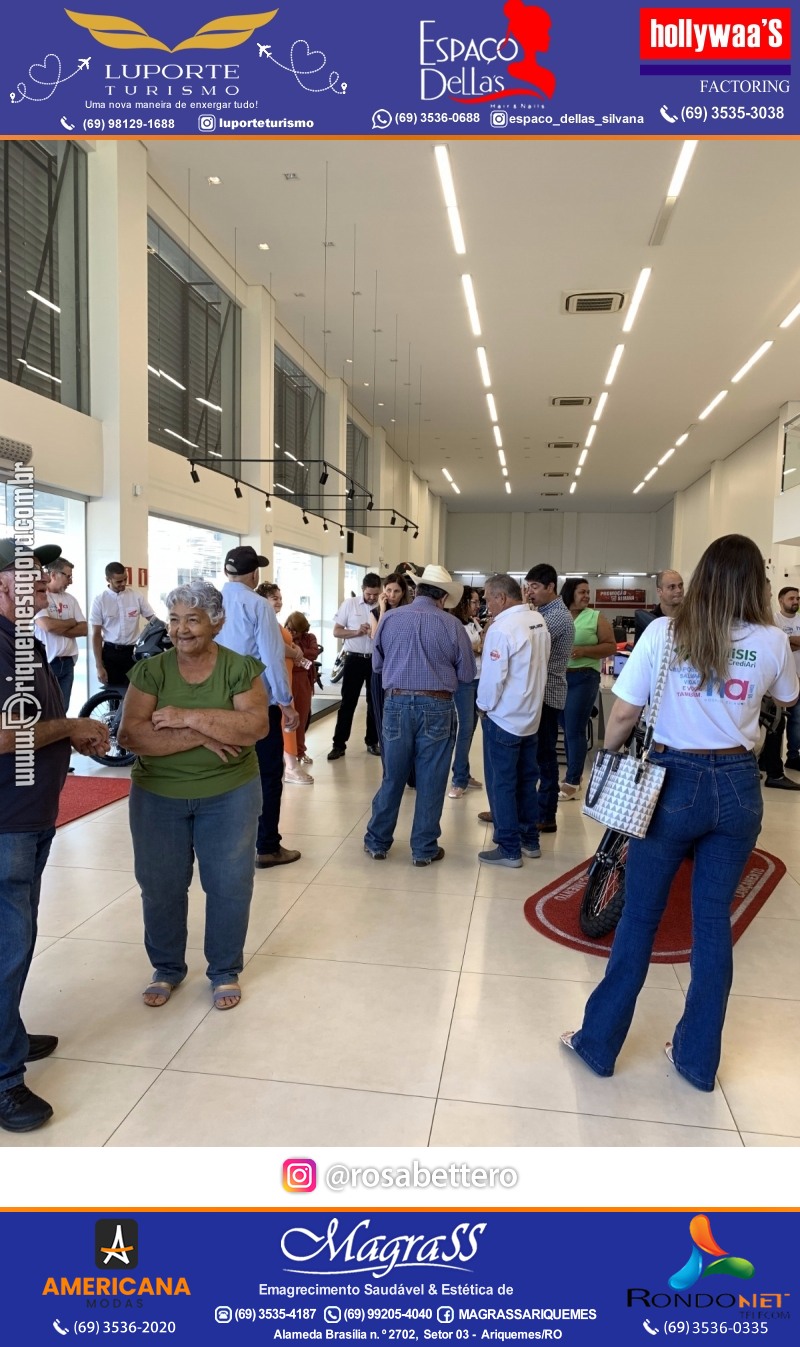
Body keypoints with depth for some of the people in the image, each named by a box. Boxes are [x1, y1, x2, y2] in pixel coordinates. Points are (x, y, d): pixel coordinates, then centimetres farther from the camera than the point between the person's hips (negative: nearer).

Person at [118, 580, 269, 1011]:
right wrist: (199, 737, -23)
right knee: (160, 886, 12)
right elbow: (130, 735, -15)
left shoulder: (240, 668, -6)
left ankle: (225, 971, 29)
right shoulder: (150, 671, -4)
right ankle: (167, 968, 35)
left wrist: (188, 717, -24)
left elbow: (256, 726, -19)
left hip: (229, 794, -1)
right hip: (157, 796, 2)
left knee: (229, 884, 7)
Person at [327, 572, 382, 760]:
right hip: (355, 659, -1)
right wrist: (356, 632, -16)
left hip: (377, 660, 1)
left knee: (375, 703, 11)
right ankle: (339, 744, 8)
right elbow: (336, 632, -1)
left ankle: (372, 742, 24)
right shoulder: (349, 604, -1)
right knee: (348, 702, 3)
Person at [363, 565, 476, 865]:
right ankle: (424, 848, 18)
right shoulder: (451, 624, -5)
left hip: (397, 704, 2)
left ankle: (377, 842, 24)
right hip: (436, 707, -2)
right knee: (430, 781, 8)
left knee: (392, 777, 14)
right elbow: (467, 674, 0)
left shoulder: (390, 618, 1)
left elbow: (377, 664, 11)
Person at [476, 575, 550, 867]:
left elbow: (493, 677, -21)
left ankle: (509, 849, 9)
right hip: (530, 714, 8)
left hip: (503, 718, -8)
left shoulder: (501, 629, -21)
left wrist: (483, 707, -5)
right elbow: (539, 664, 9)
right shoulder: (539, 621, 3)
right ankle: (530, 840, 27)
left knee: (502, 784, 2)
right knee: (527, 780, 17)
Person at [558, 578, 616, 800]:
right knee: (567, 729, 12)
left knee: (575, 730, -3)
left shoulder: (596, 617, 0)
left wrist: (583, 651, -15)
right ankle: (573, 773, 25)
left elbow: (611, 647, -3)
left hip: (583, 678, -3)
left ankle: (572, 781, 4)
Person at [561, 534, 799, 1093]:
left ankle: (599, 1042, 23)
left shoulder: (663, 632, -9)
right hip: (739, 788, 2)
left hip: (674, 783, -2)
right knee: (714, 922, 13)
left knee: (640, 919, 9)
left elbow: (624, 714, -8)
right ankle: (698, 1057, 28)